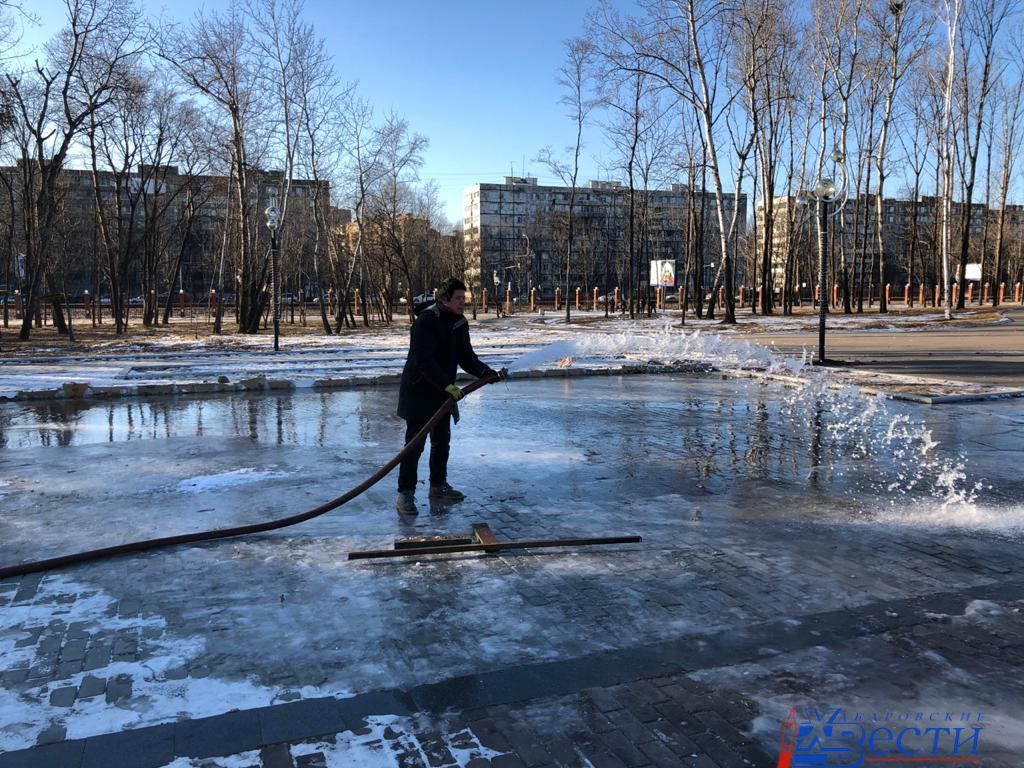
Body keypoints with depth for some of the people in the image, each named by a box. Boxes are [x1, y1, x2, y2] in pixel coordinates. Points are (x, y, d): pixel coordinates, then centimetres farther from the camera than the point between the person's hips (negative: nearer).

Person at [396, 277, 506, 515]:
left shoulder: (460, 324, 5)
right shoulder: (425, 321, -20)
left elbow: (466, 358, 7)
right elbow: (424, 361, -27)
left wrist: (489, 373, -8)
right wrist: (448, 385, -31)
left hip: (443, 393, 8)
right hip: (418, 391, -8)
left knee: (442, 441, 15)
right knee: (415, 443, -7)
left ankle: (438, 486, 30)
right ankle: (405, 493, 1)